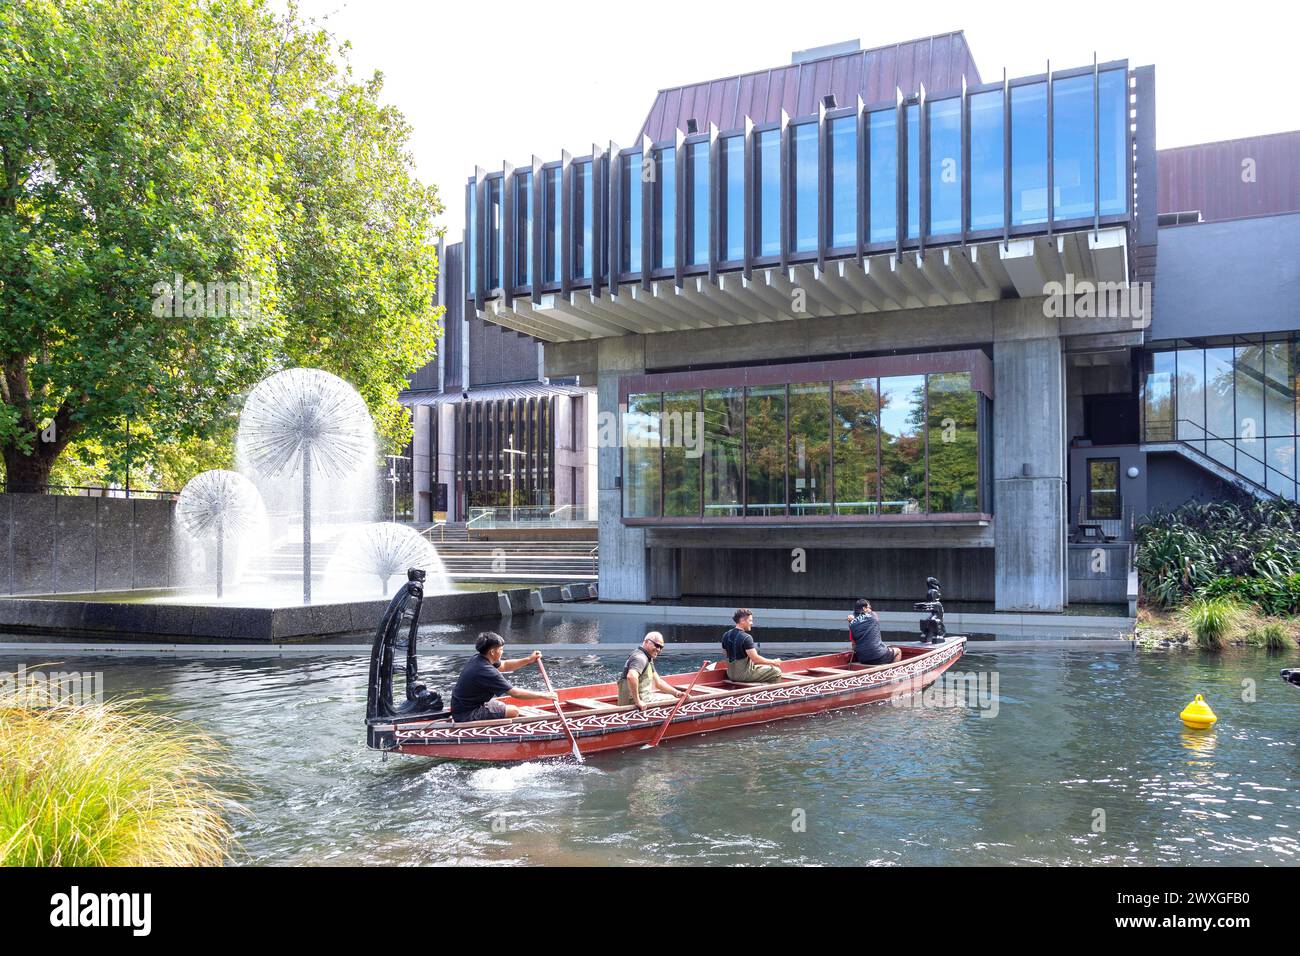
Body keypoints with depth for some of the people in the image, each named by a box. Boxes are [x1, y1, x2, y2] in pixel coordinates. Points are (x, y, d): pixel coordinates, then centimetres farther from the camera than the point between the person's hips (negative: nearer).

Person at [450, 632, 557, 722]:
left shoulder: (477, 659, 2)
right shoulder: (487, 671, -25)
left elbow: (504, 666, 19)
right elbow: (515, 693, -21)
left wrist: (528, 660, 10)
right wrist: (543, 695, -12)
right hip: (466, 716, -10)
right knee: (513, 712, -14)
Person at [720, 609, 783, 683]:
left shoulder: (726, 635, 4)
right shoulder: (746, 638, -20)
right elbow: (755, 658, -22)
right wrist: (773, 662, -8)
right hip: (743, 675, -9)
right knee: (776, 671, -4)